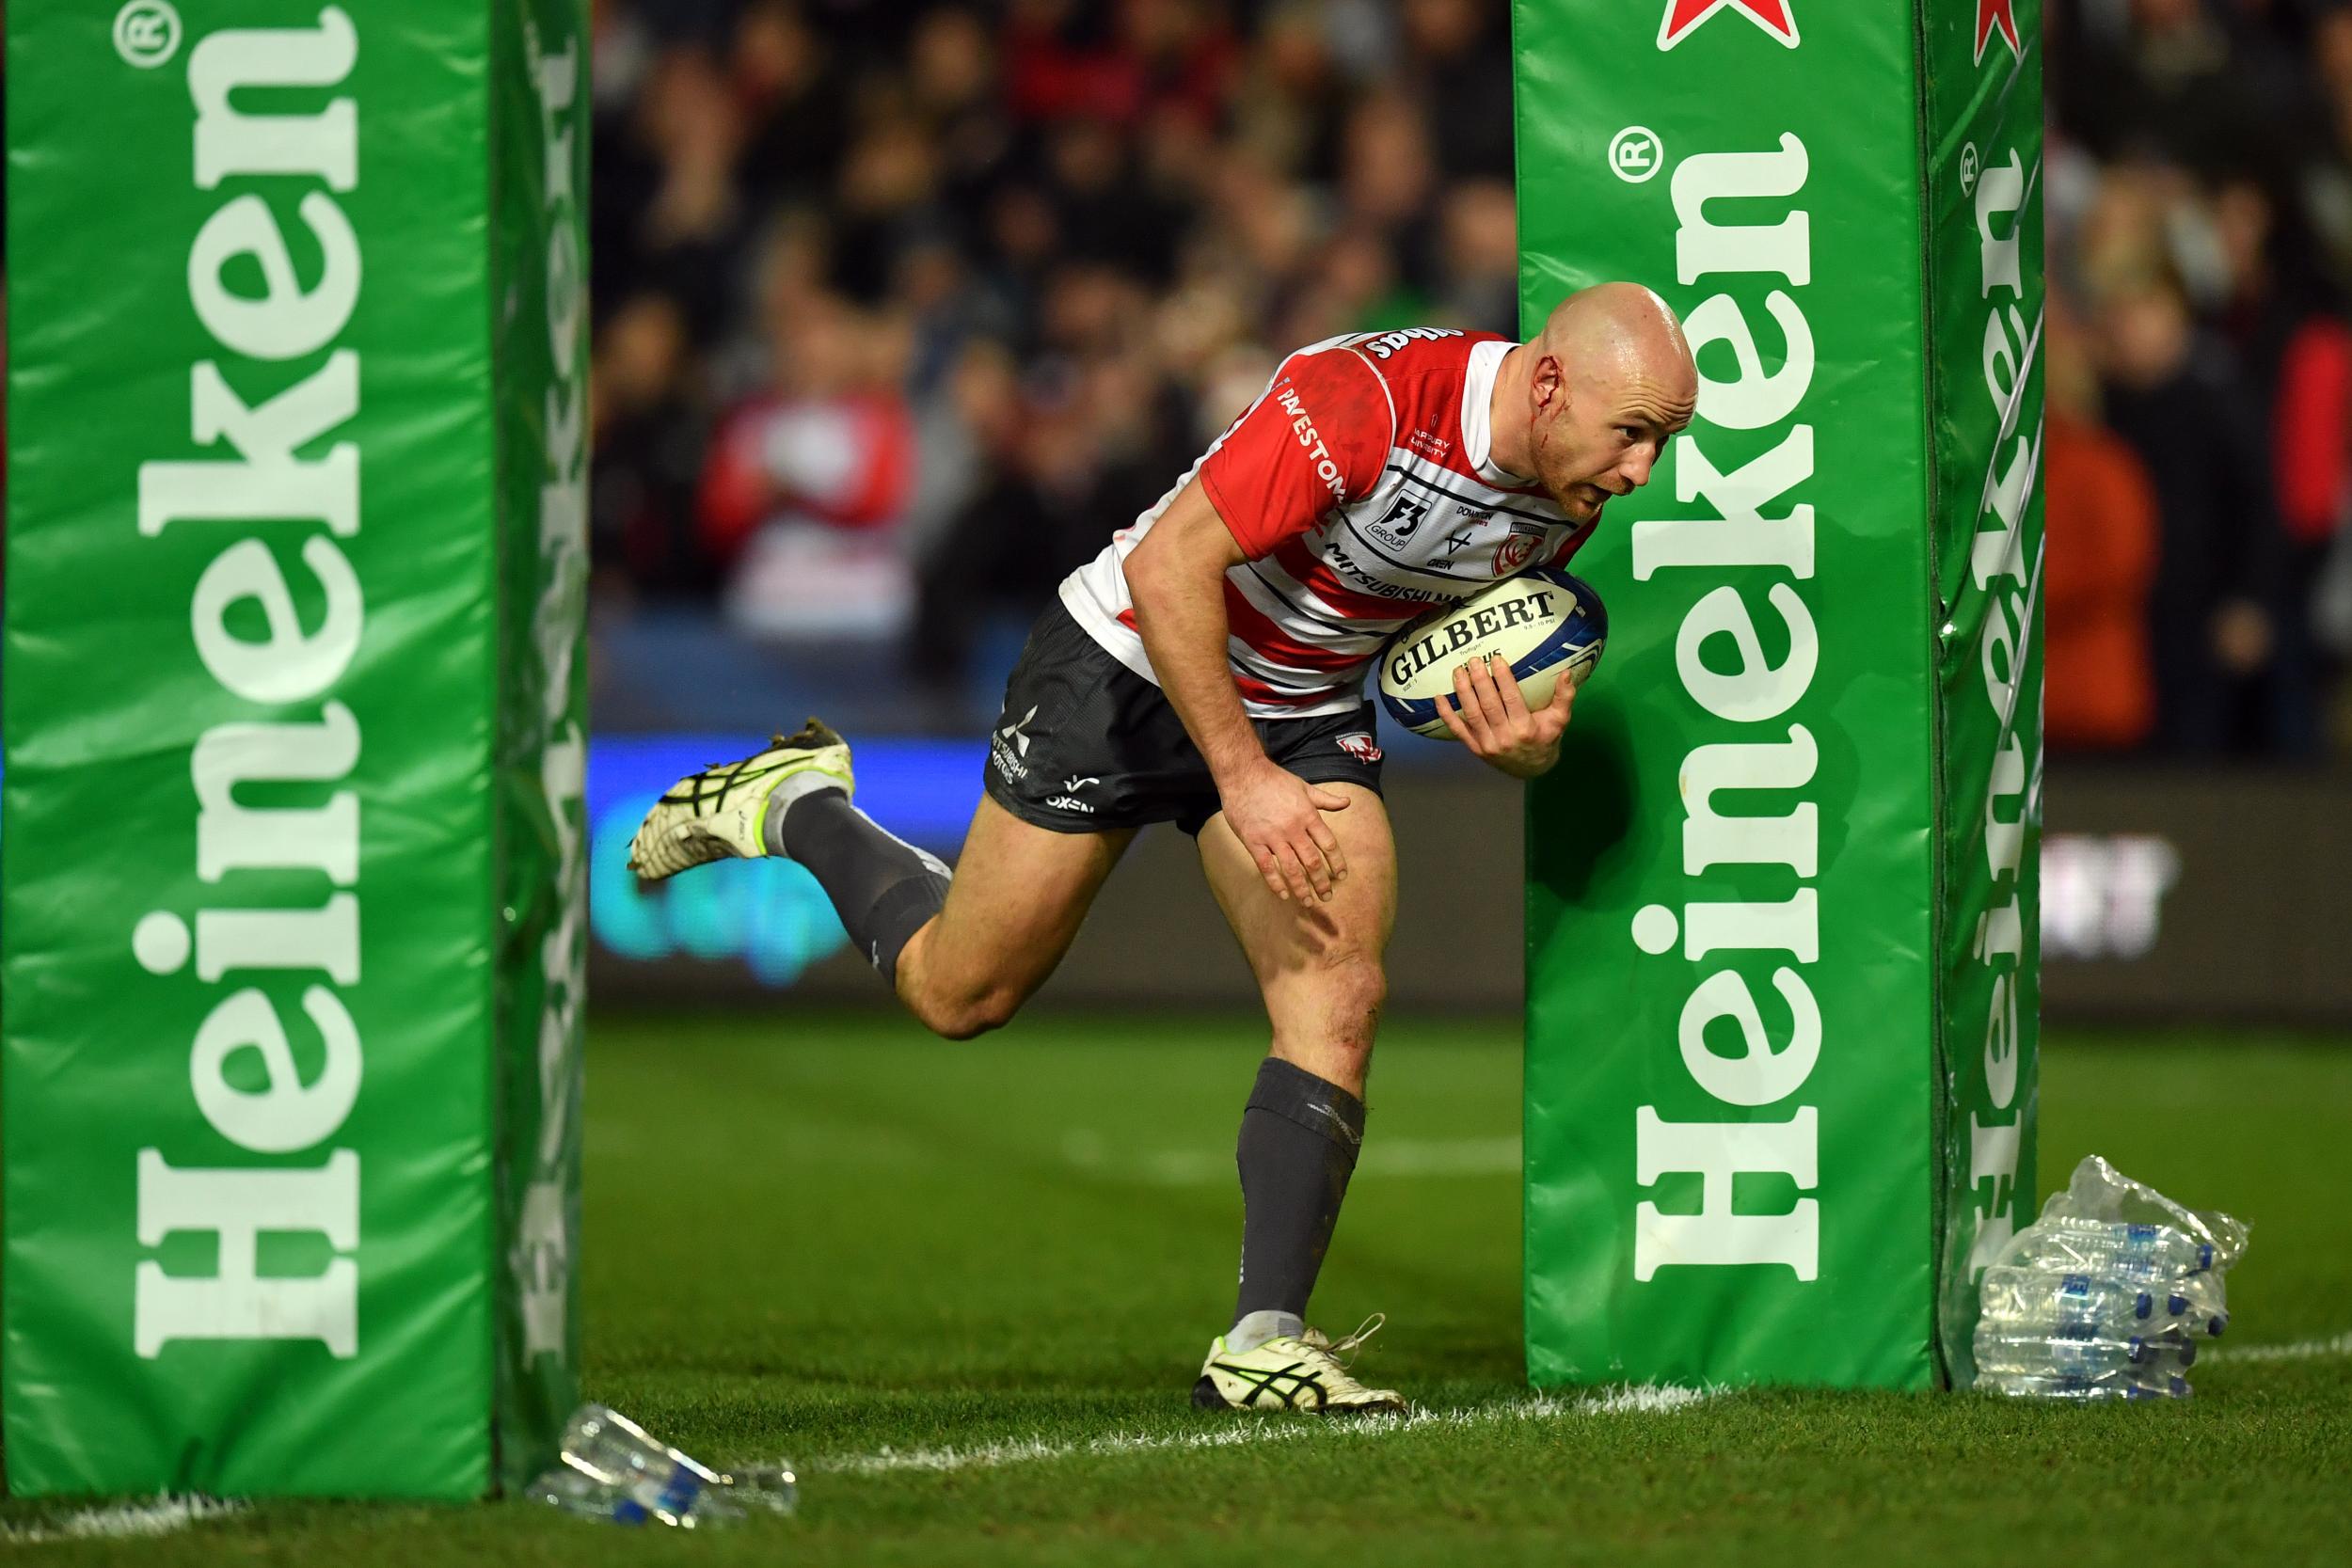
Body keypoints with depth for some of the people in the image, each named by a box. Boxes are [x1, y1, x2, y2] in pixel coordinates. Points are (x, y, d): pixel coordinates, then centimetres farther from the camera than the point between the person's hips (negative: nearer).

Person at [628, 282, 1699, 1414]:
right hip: (1133, 670, -5)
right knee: (955, 996, 9)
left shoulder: (1567, 493, -11)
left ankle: (1263, 1343, -13)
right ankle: (793, 807, 37)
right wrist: (1243, 778, -32)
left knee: (1337, 991, -16)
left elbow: (1484, 646, 6)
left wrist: (1521, 741, -18)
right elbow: (1167, 567, -32)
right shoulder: (1364, 399, -35)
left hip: (1308, 713, 6)